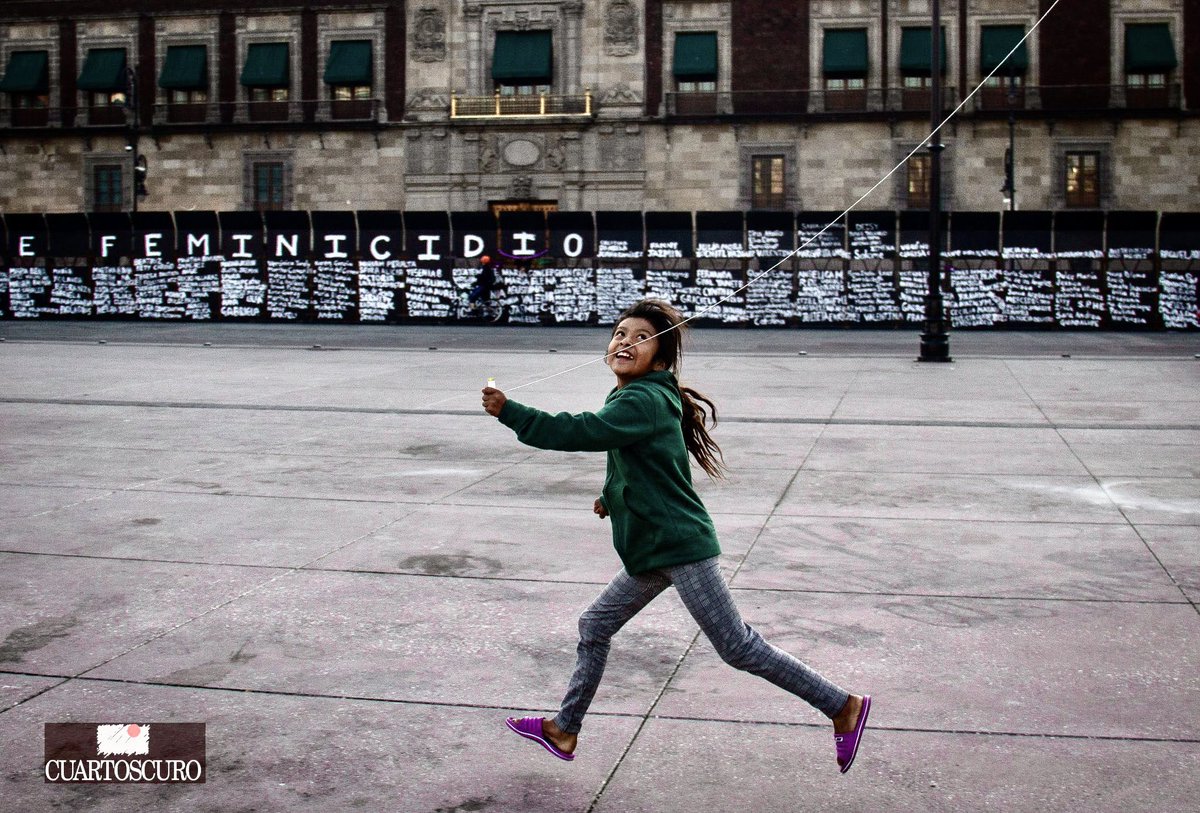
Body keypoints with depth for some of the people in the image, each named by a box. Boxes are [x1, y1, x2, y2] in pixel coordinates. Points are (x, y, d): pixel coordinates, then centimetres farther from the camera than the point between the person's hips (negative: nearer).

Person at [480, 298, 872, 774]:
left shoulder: (643, 402, -19)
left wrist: (509, 412, -26)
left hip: (681, 548, -10)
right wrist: (612, 496, 19)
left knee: (739, 649, -5)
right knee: (594, 628, 15)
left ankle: (843, 707, 5)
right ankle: (564, 731, 28)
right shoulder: (635, 397, 12)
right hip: (652, 552, 10)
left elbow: (578, 432, -30)